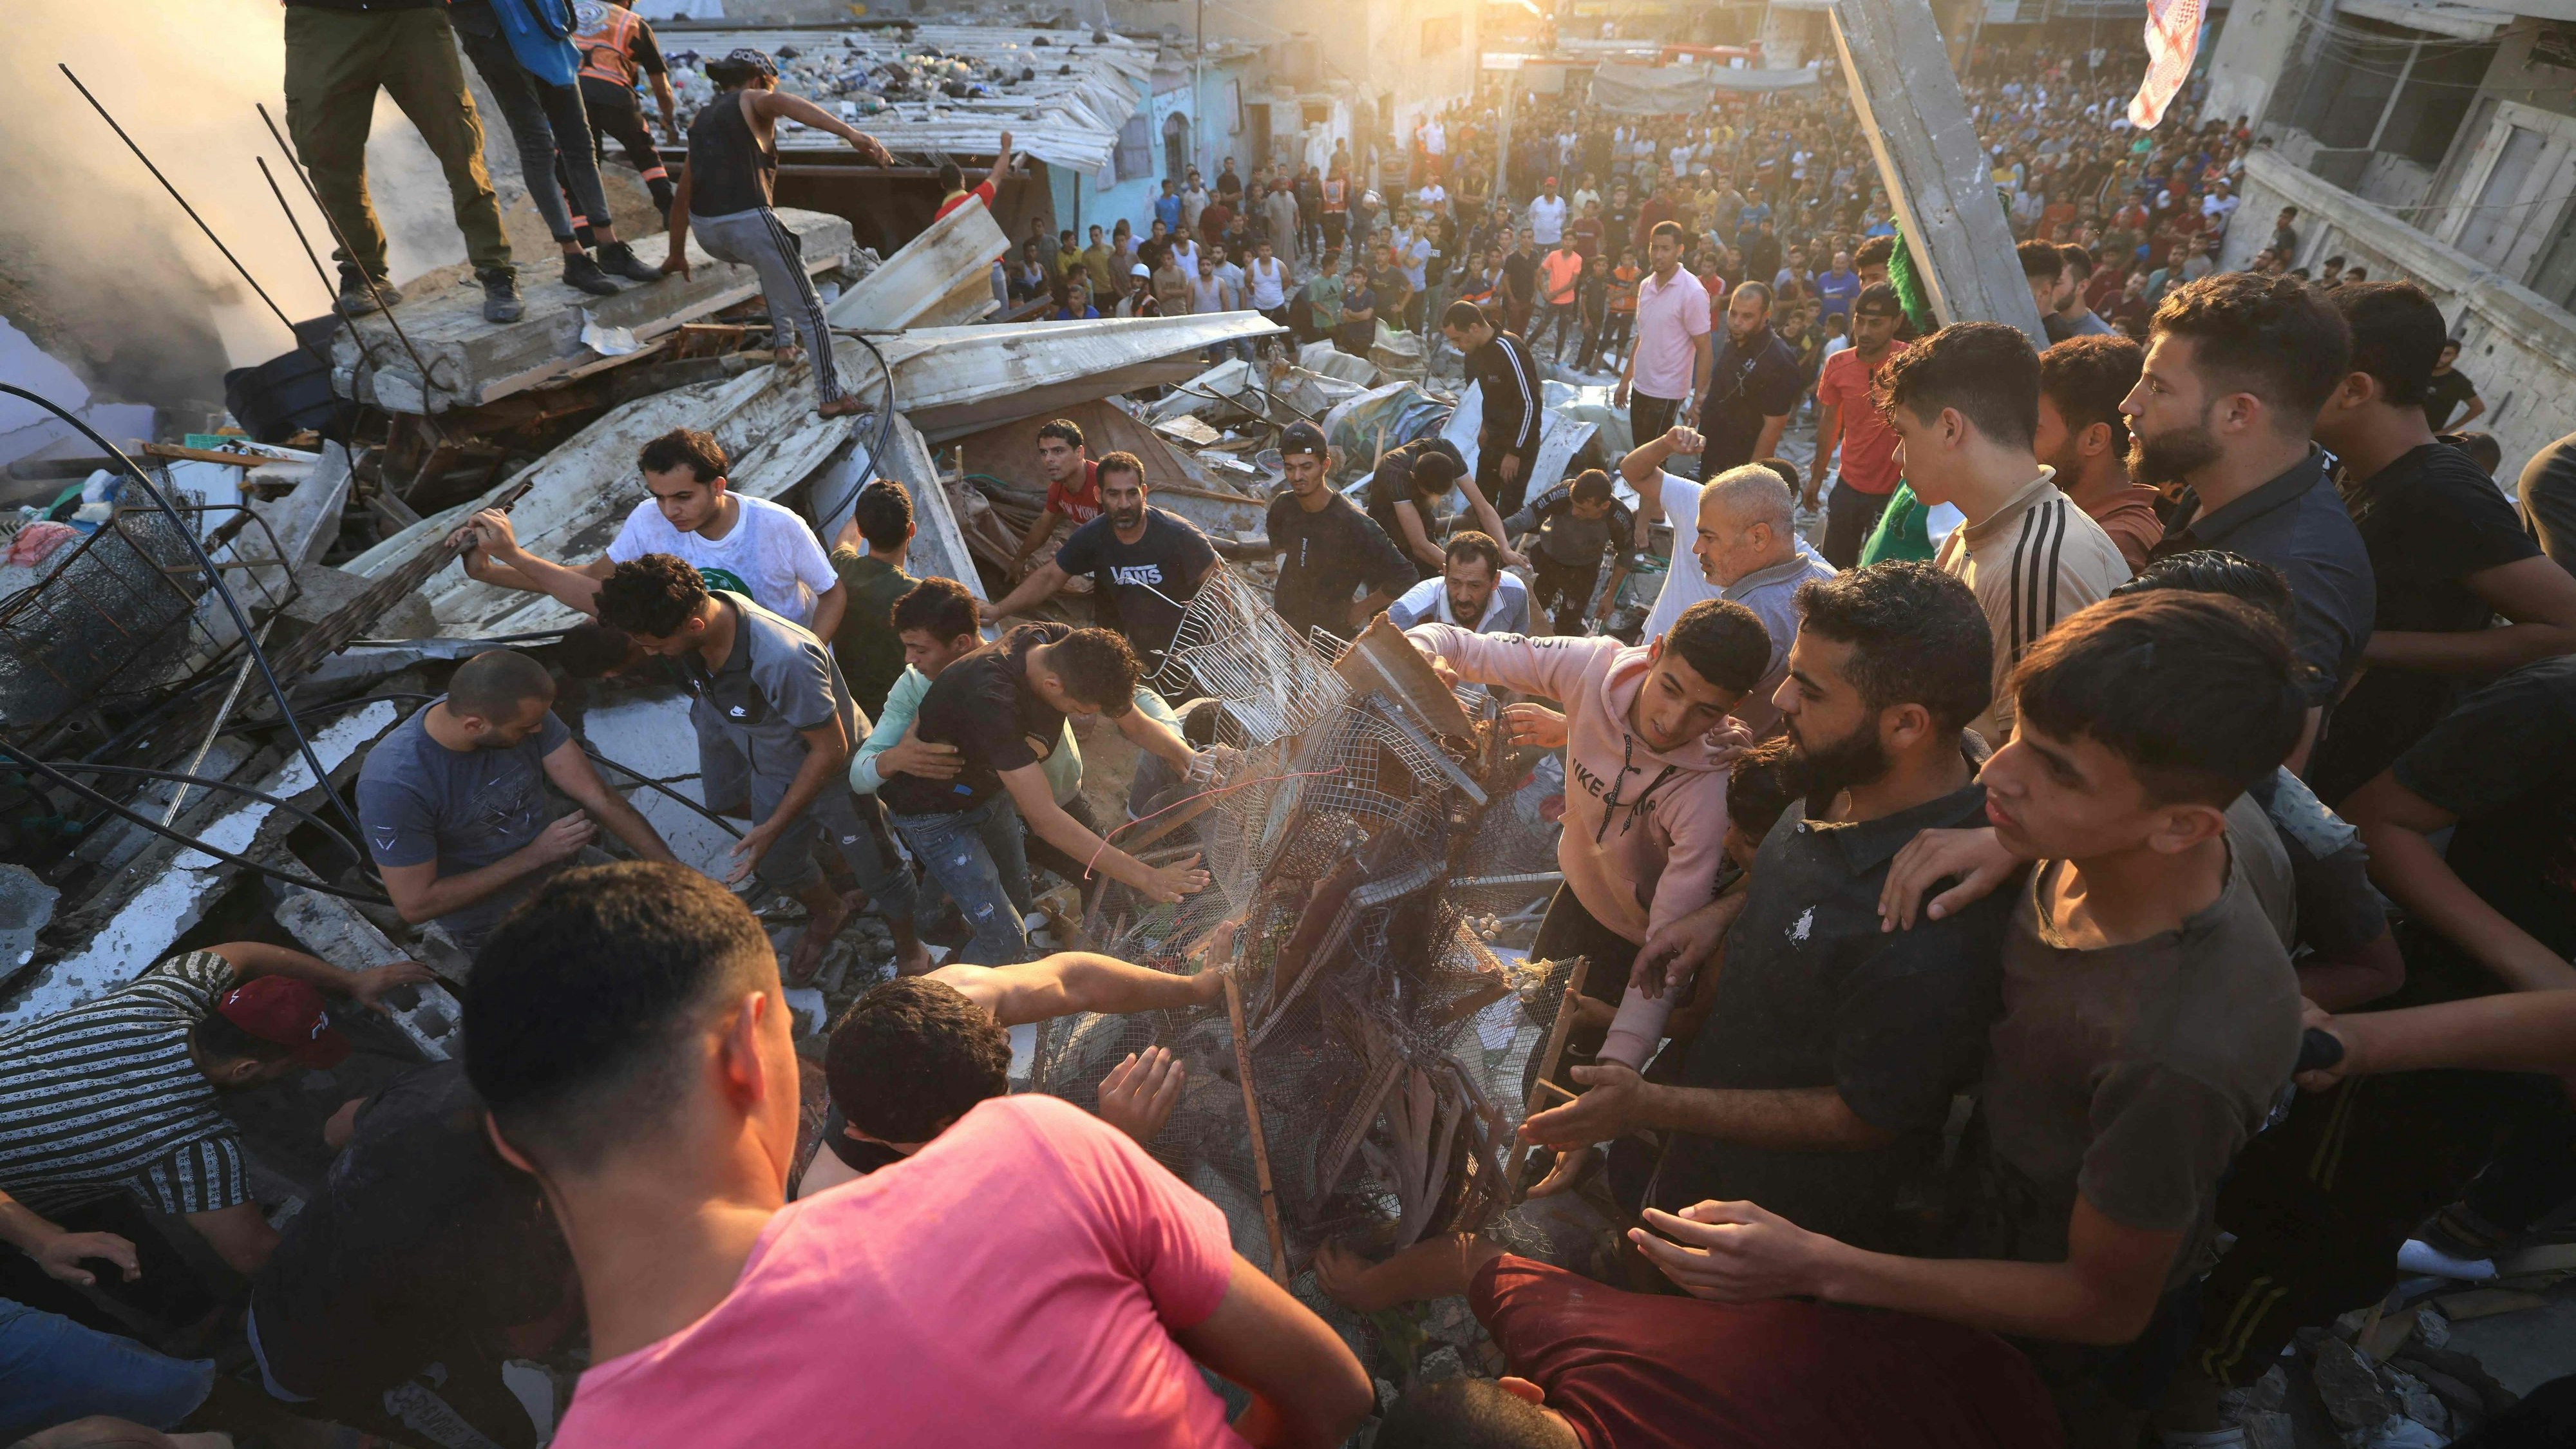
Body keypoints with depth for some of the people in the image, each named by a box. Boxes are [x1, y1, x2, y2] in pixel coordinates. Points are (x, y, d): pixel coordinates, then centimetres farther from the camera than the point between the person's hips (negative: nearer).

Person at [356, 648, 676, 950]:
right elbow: (414, 905, -24)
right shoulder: (393, 784, -31)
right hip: (494, 927, -5)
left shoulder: (520, 712, -19)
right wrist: (535, 855, -26)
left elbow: (601, 799, -16)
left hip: (563, 865, 5)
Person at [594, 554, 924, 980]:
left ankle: (909, 948, 44)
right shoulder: (696, 609, -22)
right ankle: (827, 913, 57)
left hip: (835, 770, -6)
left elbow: (830, 751, -30)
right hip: (772, 770, 7)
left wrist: (773, 828, -23)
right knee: (776, 866, 25)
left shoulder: (784, 661, -43)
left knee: (877, 871, 15)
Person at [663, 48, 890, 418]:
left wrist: (677, 254, 40)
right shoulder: (750, 102, 7)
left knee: (771, 261, 38)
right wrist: (850, 132, -34)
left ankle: (783, 342, 34)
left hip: (708, 234, 7)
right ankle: (830, 398, -2)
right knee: (809, 311, 2)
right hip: (750, 222, -7)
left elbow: (682, 197, 30)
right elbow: (782, 102, -20)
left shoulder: (701, 119, 26)